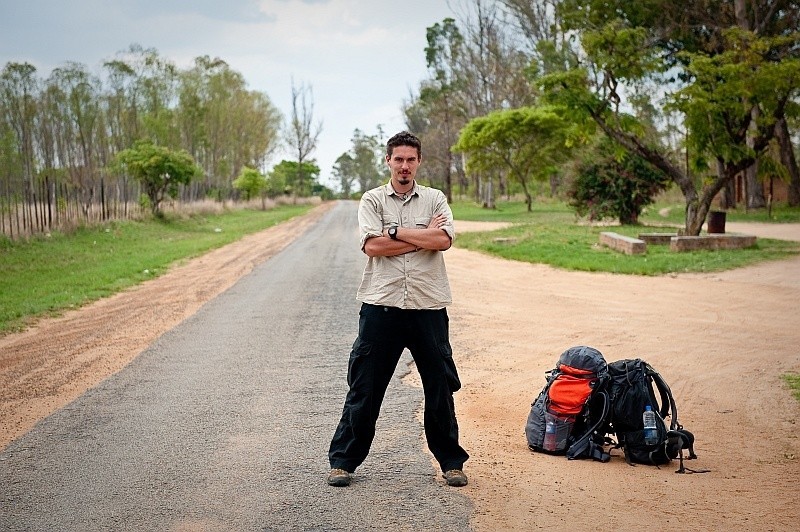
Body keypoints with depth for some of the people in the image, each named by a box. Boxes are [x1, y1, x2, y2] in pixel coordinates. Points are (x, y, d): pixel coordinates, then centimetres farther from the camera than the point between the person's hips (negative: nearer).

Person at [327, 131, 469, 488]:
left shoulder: (435, 199, 9)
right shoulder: (373, 200, 6)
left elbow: (444, 240, -10)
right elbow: (373, 245, -10)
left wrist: (396, 232, -8)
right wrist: (423, 237, -8)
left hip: (428, 307, 1)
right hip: (381, 306, -1)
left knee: (440, 388, 9)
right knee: (364, 388, 4)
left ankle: (451, 462, 23)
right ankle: (343, 461, 15)